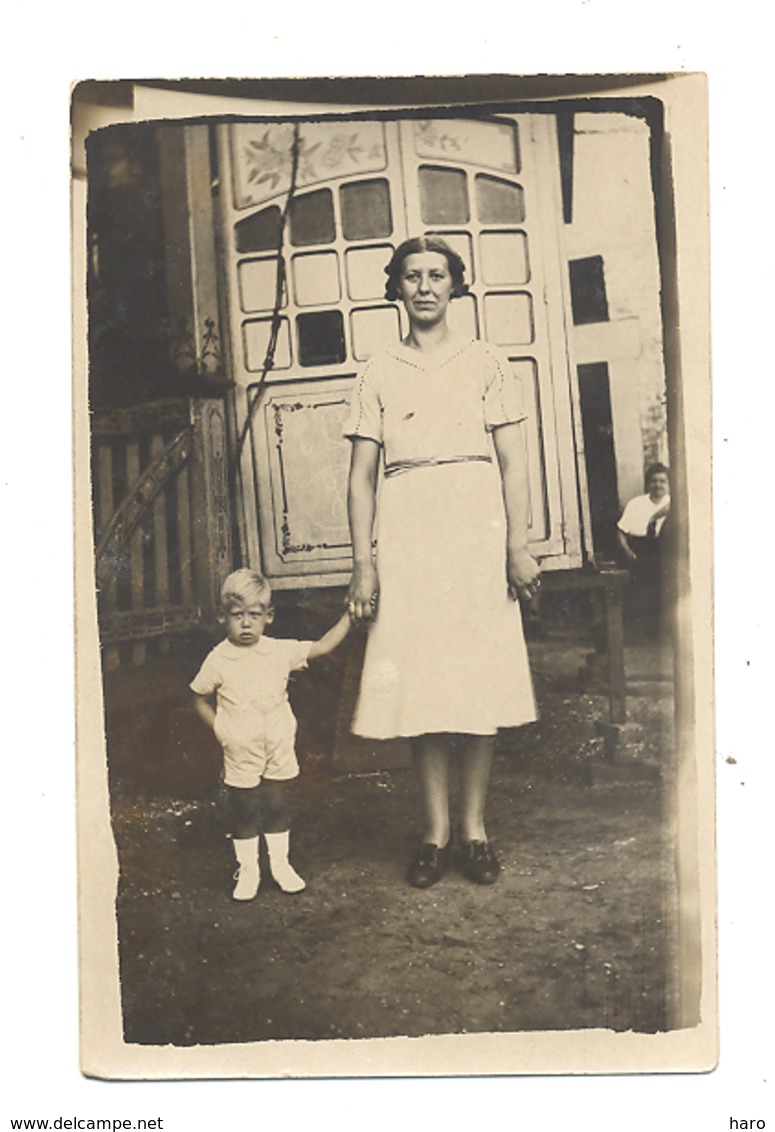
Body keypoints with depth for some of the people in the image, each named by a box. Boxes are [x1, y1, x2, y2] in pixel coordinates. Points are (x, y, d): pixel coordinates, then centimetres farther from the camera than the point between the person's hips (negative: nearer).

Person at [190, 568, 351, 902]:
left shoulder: (279, 651, -3)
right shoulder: (218, 660, -9)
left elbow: (323, 646, 1)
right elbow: (200, 698, 3)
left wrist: (349, 615, -3)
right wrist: (219, 729, -4)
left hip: (279, 746, 2)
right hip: (240, 752, -2)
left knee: (276, 806, 11)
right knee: (244, 810, 7)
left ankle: (281, 864, 27)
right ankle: (247, 870, 23)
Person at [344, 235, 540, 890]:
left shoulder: (486, 365, 11)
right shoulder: (378, 375, 13)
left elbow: (513, 463, 5)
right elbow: (361, 476, 9)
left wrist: (518, 546, -6)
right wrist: (363, 562, -1)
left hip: (476, 524, -1)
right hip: (404, 530, 1)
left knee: (481, 675, -1)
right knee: (414, 678, -1)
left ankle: (475, 828, 11)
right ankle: (436, 829, 12)